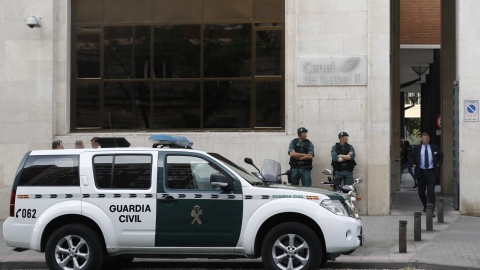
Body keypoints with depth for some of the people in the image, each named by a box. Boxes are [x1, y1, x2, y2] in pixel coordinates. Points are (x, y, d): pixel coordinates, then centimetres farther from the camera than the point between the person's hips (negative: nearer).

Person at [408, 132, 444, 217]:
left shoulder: (435, 147, 6)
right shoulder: (416, 148, 5)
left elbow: (441, 155, 20)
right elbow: (410, 156, 17)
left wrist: (438, 163, 5)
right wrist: (413, 164, 3)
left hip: (431, 172, -2)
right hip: (421, 172, 2)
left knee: (431, 192, -12)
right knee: (421, 192, 12)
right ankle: (425, 205, 39)